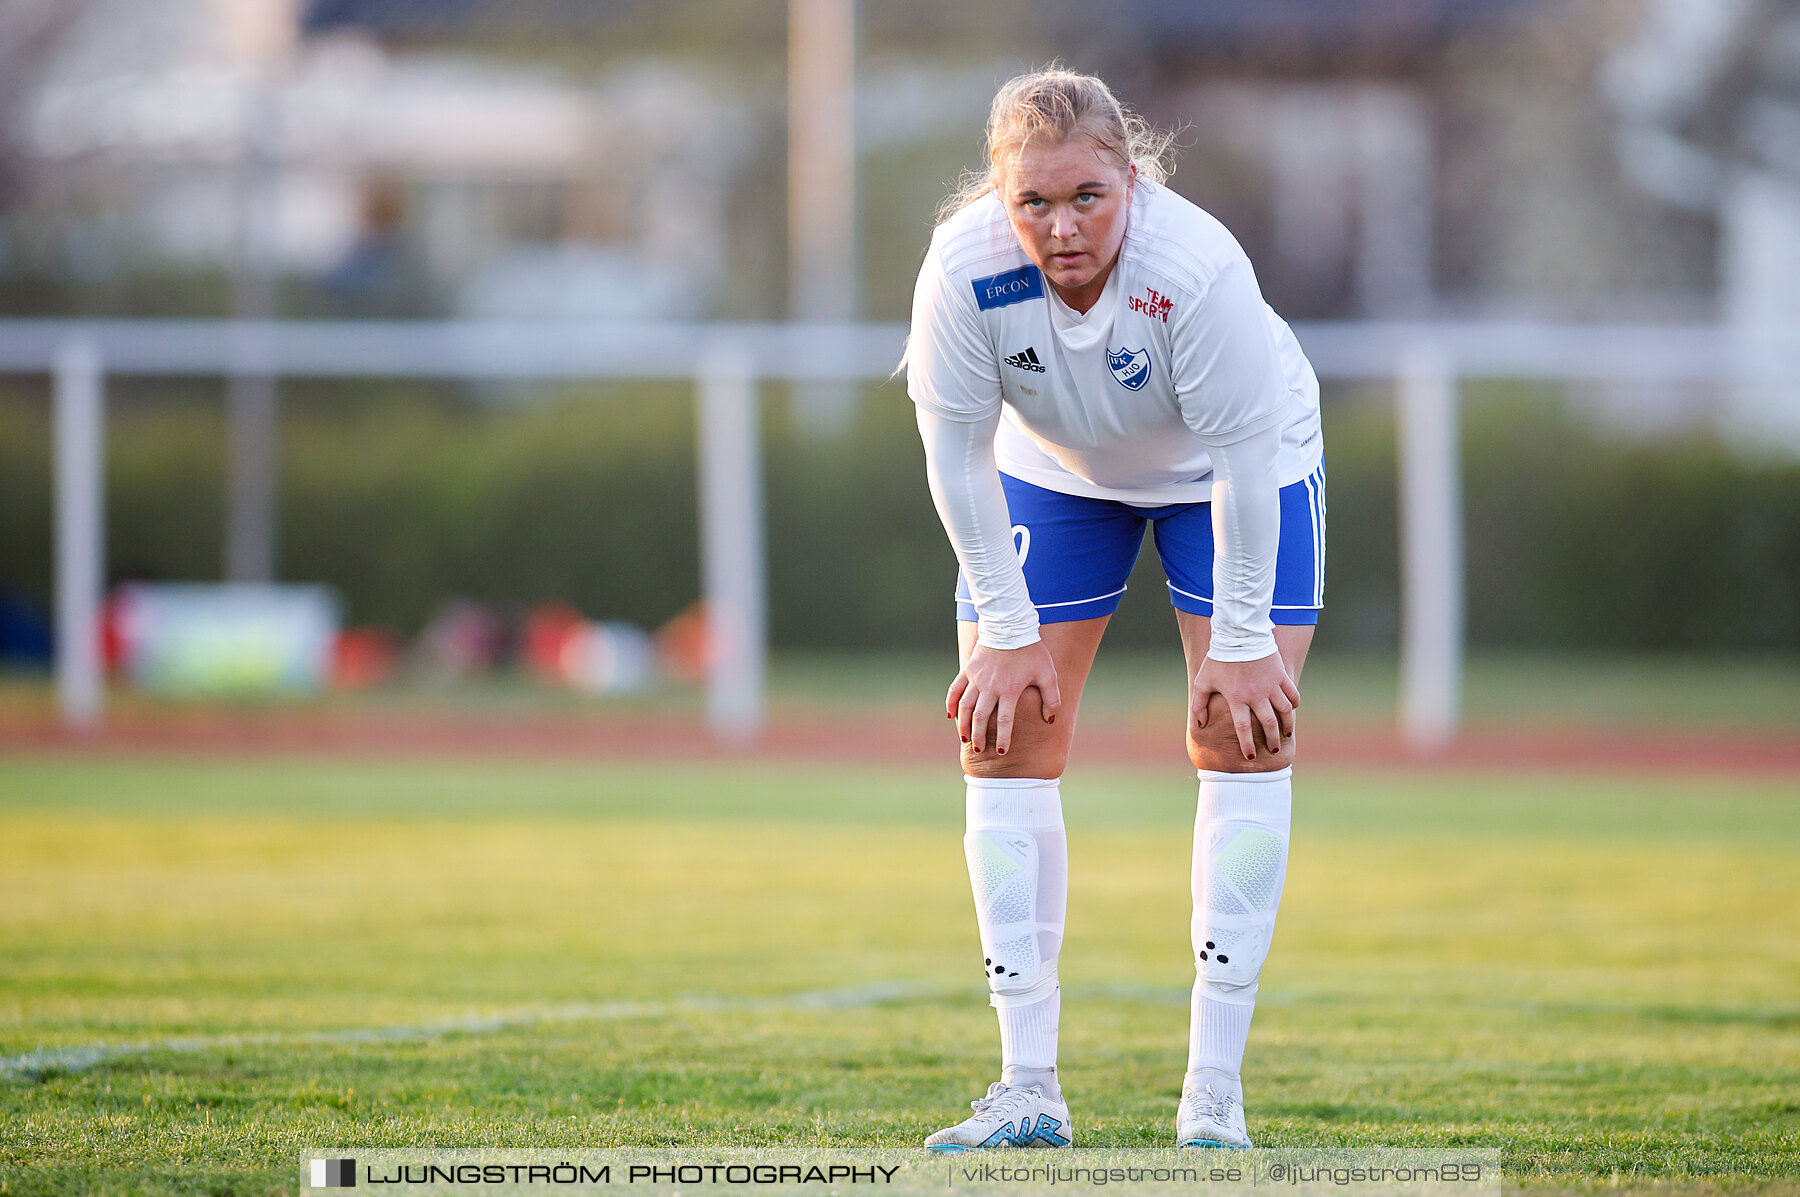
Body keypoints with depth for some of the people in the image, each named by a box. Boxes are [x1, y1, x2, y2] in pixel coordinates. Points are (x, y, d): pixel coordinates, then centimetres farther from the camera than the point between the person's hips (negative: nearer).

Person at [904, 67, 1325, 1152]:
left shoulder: (1199, 268, -38)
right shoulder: (964, 269, -32)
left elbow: (1244, 459, -29)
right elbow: (958, 458, -20)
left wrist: (1242, 641, -23)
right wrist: (1009, 635, -17)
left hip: (1227, 474, -2)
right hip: (1053, 472, 2)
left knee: (1245, 733, -11)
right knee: (1003, 731, -5)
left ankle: (1214, 1093, -8)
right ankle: (1029, 1089, -1)